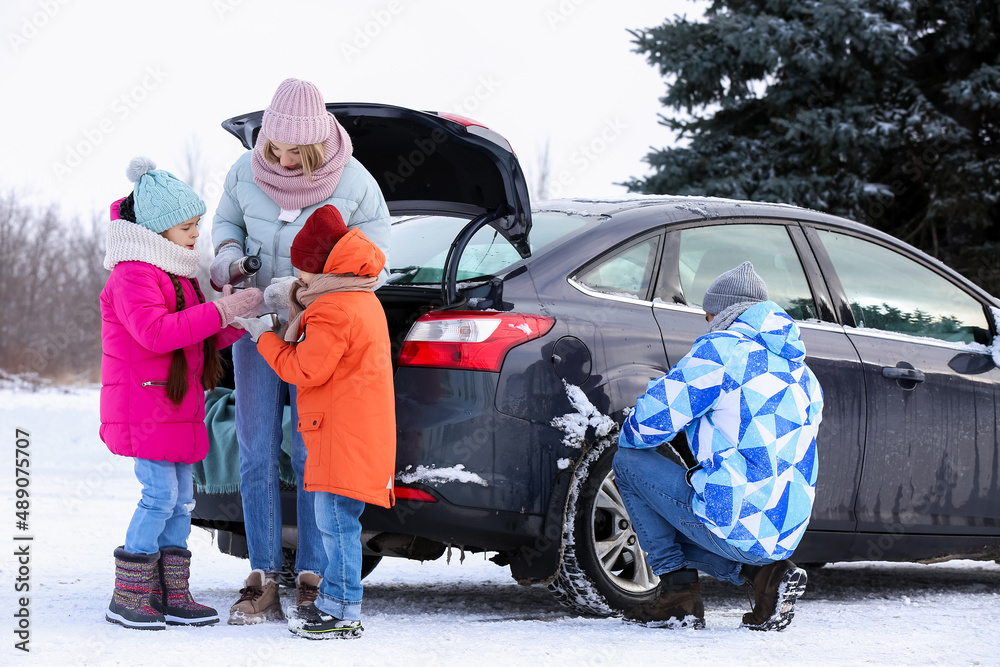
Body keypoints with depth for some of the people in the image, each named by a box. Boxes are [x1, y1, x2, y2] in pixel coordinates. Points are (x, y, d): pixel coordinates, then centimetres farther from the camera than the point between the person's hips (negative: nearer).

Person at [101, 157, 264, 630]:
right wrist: (221, 311, -26)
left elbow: (199, 338, 25)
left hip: (178, 407, 10)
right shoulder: (133, 273, -14)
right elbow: (155, 332, -28)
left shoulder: (178, 274, 19)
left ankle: (172, 596, 13)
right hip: (143, 408, -10)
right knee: (161, 495, -12)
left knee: (181, 500, 9)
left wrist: (239, 321, 7)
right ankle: (127, 597, -5)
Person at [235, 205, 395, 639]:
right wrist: (299, 312, 16)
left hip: (344, 436, -11)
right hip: (354, 434, 11)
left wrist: (264, 338, -5)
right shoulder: (361, 302, 18)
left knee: (336, 521, -9)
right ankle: (333, 598, 23)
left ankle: (345, 614, -7)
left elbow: (306, 370, -16)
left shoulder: (332, 312, -16)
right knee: (335, 521, 16)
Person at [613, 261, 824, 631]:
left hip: (734, 524, -8)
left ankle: (678, 591, 5)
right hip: (786, 536, 8)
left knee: (629, 461, 9)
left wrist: (627, 435, 17)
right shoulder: (802, 374, 18)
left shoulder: (721, 349, -6)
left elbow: (647, 423, -6)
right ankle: (765, 571, 8)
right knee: (676, 529, 32)